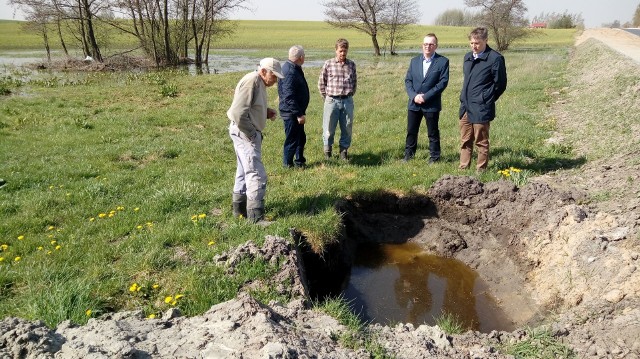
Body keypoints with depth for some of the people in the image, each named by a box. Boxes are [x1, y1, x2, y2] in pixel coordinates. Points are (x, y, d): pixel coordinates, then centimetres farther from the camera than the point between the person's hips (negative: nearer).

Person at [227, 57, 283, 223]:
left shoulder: (259, 83, 14)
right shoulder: (251, 82, -18)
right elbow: (238, 112, -25)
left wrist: (267, 112, 5)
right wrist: (250, 134, -19)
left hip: (248, 132, 11)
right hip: (244, 132, -11)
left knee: (244, 171, 19)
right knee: (257, 175, -12)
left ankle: (240, 208, 32)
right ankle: (256, 217, -10)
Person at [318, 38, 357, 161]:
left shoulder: (351, 64, 6)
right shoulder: (328, 64, -2)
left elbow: (355, 82, 17)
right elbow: (321, 83, 4)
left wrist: (350, 94, 11)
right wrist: (326, 97, 4)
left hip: (347, 101, 2)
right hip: (332, 101, -2)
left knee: (347, 128, 7)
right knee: (329, 128, 4)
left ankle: (344, 150, 21)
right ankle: (327, 151, 20)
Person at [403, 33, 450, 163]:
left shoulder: (443, 61, -5)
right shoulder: (414, 61, 9)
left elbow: (443, 82, -11)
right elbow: (408, 80, 6)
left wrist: (426, 96, -17)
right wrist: (414, 96, -11)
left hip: (431, 104, -4)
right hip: (414, 103, 4)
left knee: (433, 133, 6)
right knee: (411, 131, 12)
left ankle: (434, 157, 19)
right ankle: (408, 154, 26)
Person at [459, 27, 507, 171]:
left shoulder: (495, 58, -10)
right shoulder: (468, 57, 12)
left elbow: (500, 84, -6)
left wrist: (485, 100, -4)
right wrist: (464, 98, 14)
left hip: (481, 109, -7)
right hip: (465, 107, 7)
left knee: (481, 142, 3)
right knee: (465, 141, 15)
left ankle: (481, 170, 14)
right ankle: (463, 168, 25)